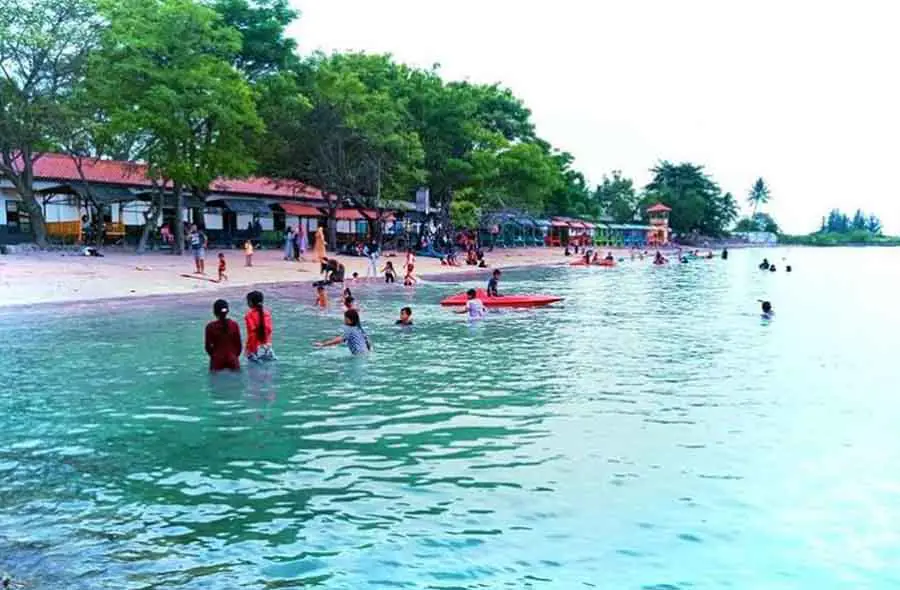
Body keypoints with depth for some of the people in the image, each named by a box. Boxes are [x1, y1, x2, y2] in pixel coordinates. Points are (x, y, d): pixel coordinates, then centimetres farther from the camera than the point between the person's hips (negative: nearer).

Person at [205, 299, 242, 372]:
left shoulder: (210, 326, -9)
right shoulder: (234, 324, -6)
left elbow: (208, 346, -3)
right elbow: (238, 343, -2)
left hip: (217, 360, -1)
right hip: (232, 359, 1)